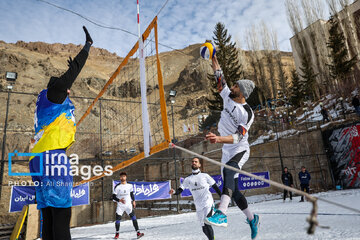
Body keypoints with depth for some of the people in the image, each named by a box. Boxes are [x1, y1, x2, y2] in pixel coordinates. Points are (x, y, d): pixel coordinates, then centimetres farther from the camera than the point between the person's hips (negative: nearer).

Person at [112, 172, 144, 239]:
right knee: (118, 220, 1)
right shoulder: (117, 187, -8)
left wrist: (133, 201, 16)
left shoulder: (130, 185, 2)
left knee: (133, 217, -13)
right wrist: (119, 200, -25)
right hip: (120, 206, -1)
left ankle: (138, 232, -12)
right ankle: (117, 233, 25)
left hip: (128, 205, 1)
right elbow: (113, 197, -8)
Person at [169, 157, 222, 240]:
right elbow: (180, 190, 3)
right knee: (204, 229, 9)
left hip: (208, 203, -3)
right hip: (198, 207, 3)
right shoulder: (187, 179, 10)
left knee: (207, 224, -21)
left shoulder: (205, 176, 5)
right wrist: (174, 192, -19)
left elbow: (215, 187, 8)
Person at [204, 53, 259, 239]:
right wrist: (214, 59, 11)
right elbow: (220, 80, 13)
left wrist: (219, 139, -45)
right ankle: (252, 219, 30)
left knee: (228, 170, -40)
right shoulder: (228, 97, 2)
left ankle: (222, 214, -54)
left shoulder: (247, 113, -18)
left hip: (240, 150, -7)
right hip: (227, 152, 7)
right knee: (234, 190, 9)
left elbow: (239, 137, -28)